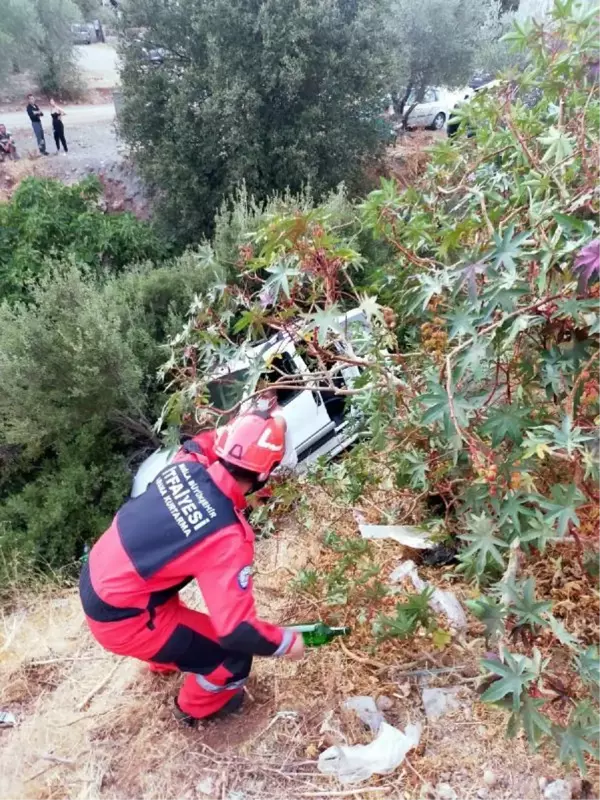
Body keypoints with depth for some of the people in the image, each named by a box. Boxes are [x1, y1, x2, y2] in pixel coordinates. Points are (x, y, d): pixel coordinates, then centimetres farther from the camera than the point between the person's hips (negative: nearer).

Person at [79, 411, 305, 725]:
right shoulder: (227, 538, -28)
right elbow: (237, 630, -25)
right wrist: (286, 641, -7)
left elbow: (203, 443, 17)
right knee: (234, 658, 1)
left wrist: (266, 425, 15)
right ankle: (195, 707, 33)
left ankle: (166, 660, 62)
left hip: (96, 578, 8)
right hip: (120, 619, -8)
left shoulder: (186, 464, -10)